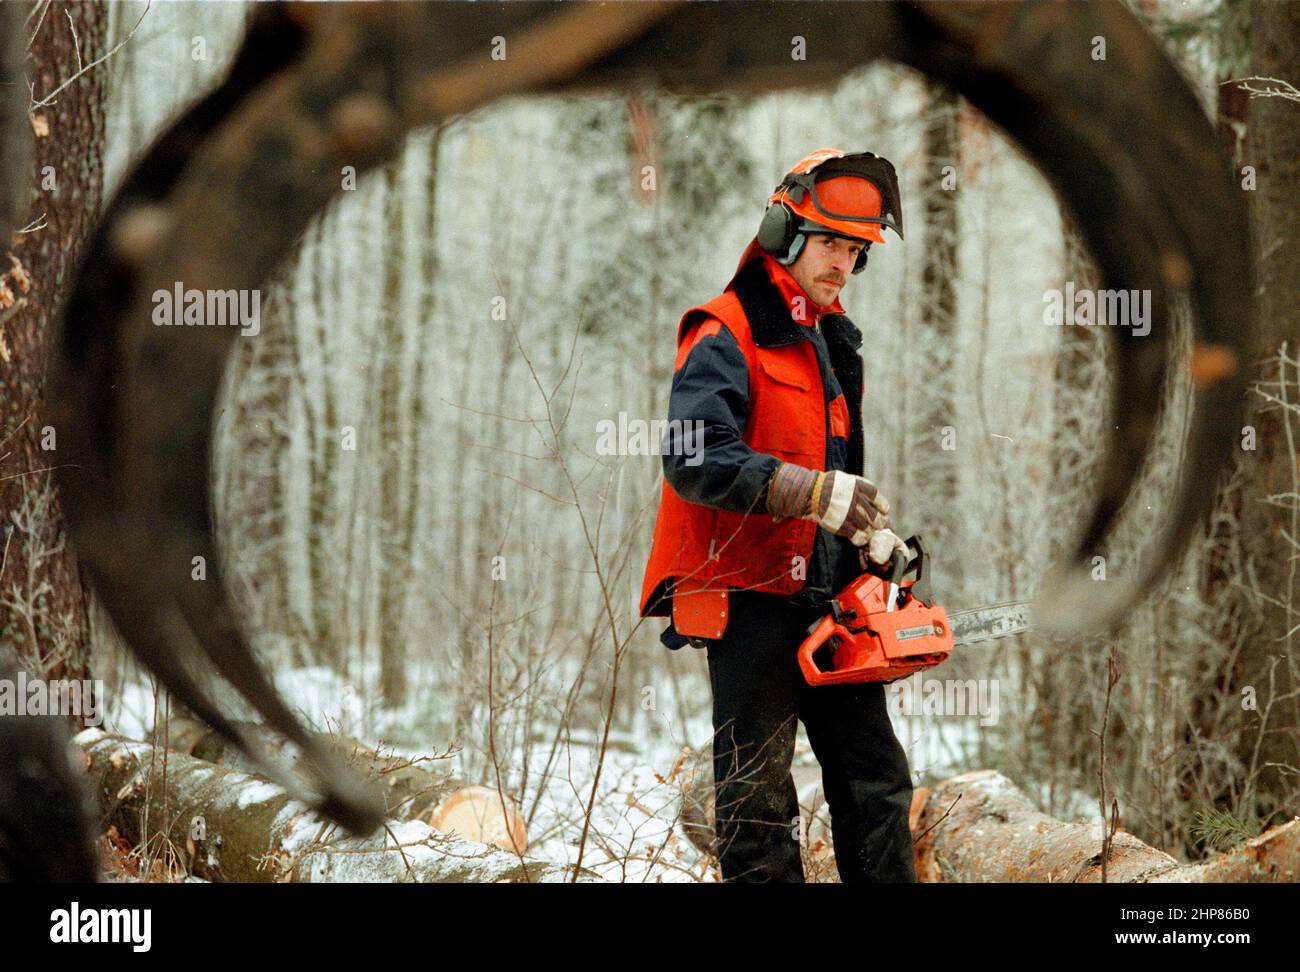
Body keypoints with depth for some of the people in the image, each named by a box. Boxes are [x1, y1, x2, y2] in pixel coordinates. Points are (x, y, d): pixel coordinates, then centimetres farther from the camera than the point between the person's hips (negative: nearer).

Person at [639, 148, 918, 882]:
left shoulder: (835, 345, 18)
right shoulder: (726, 338, -10)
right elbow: (695, 462, -24)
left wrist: (873, 534, 8)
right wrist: (816, 493, -28)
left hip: (826, 598, 8)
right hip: (749, 598, -8)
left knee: (878, 782, 7)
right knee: (759, 799, -3)